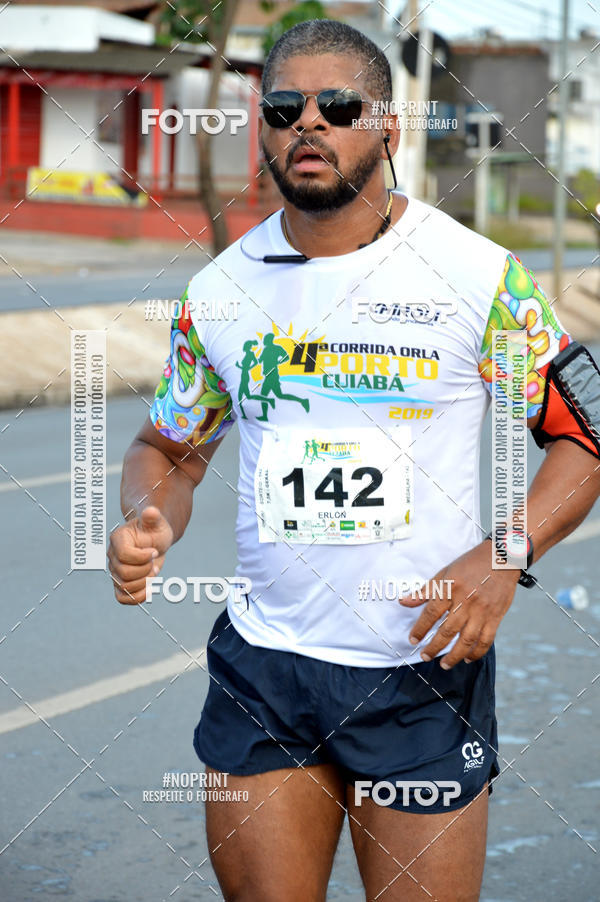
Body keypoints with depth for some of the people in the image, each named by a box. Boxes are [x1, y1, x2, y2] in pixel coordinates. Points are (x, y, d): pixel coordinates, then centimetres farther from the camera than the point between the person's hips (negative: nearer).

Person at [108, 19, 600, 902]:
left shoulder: (479, 274, -5)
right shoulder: (222, 289, 4)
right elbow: (167, 449, 16)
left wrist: (504, 557, -16)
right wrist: (148, 524, -6)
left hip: (424, 671, -2)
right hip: (260, 669, 3)